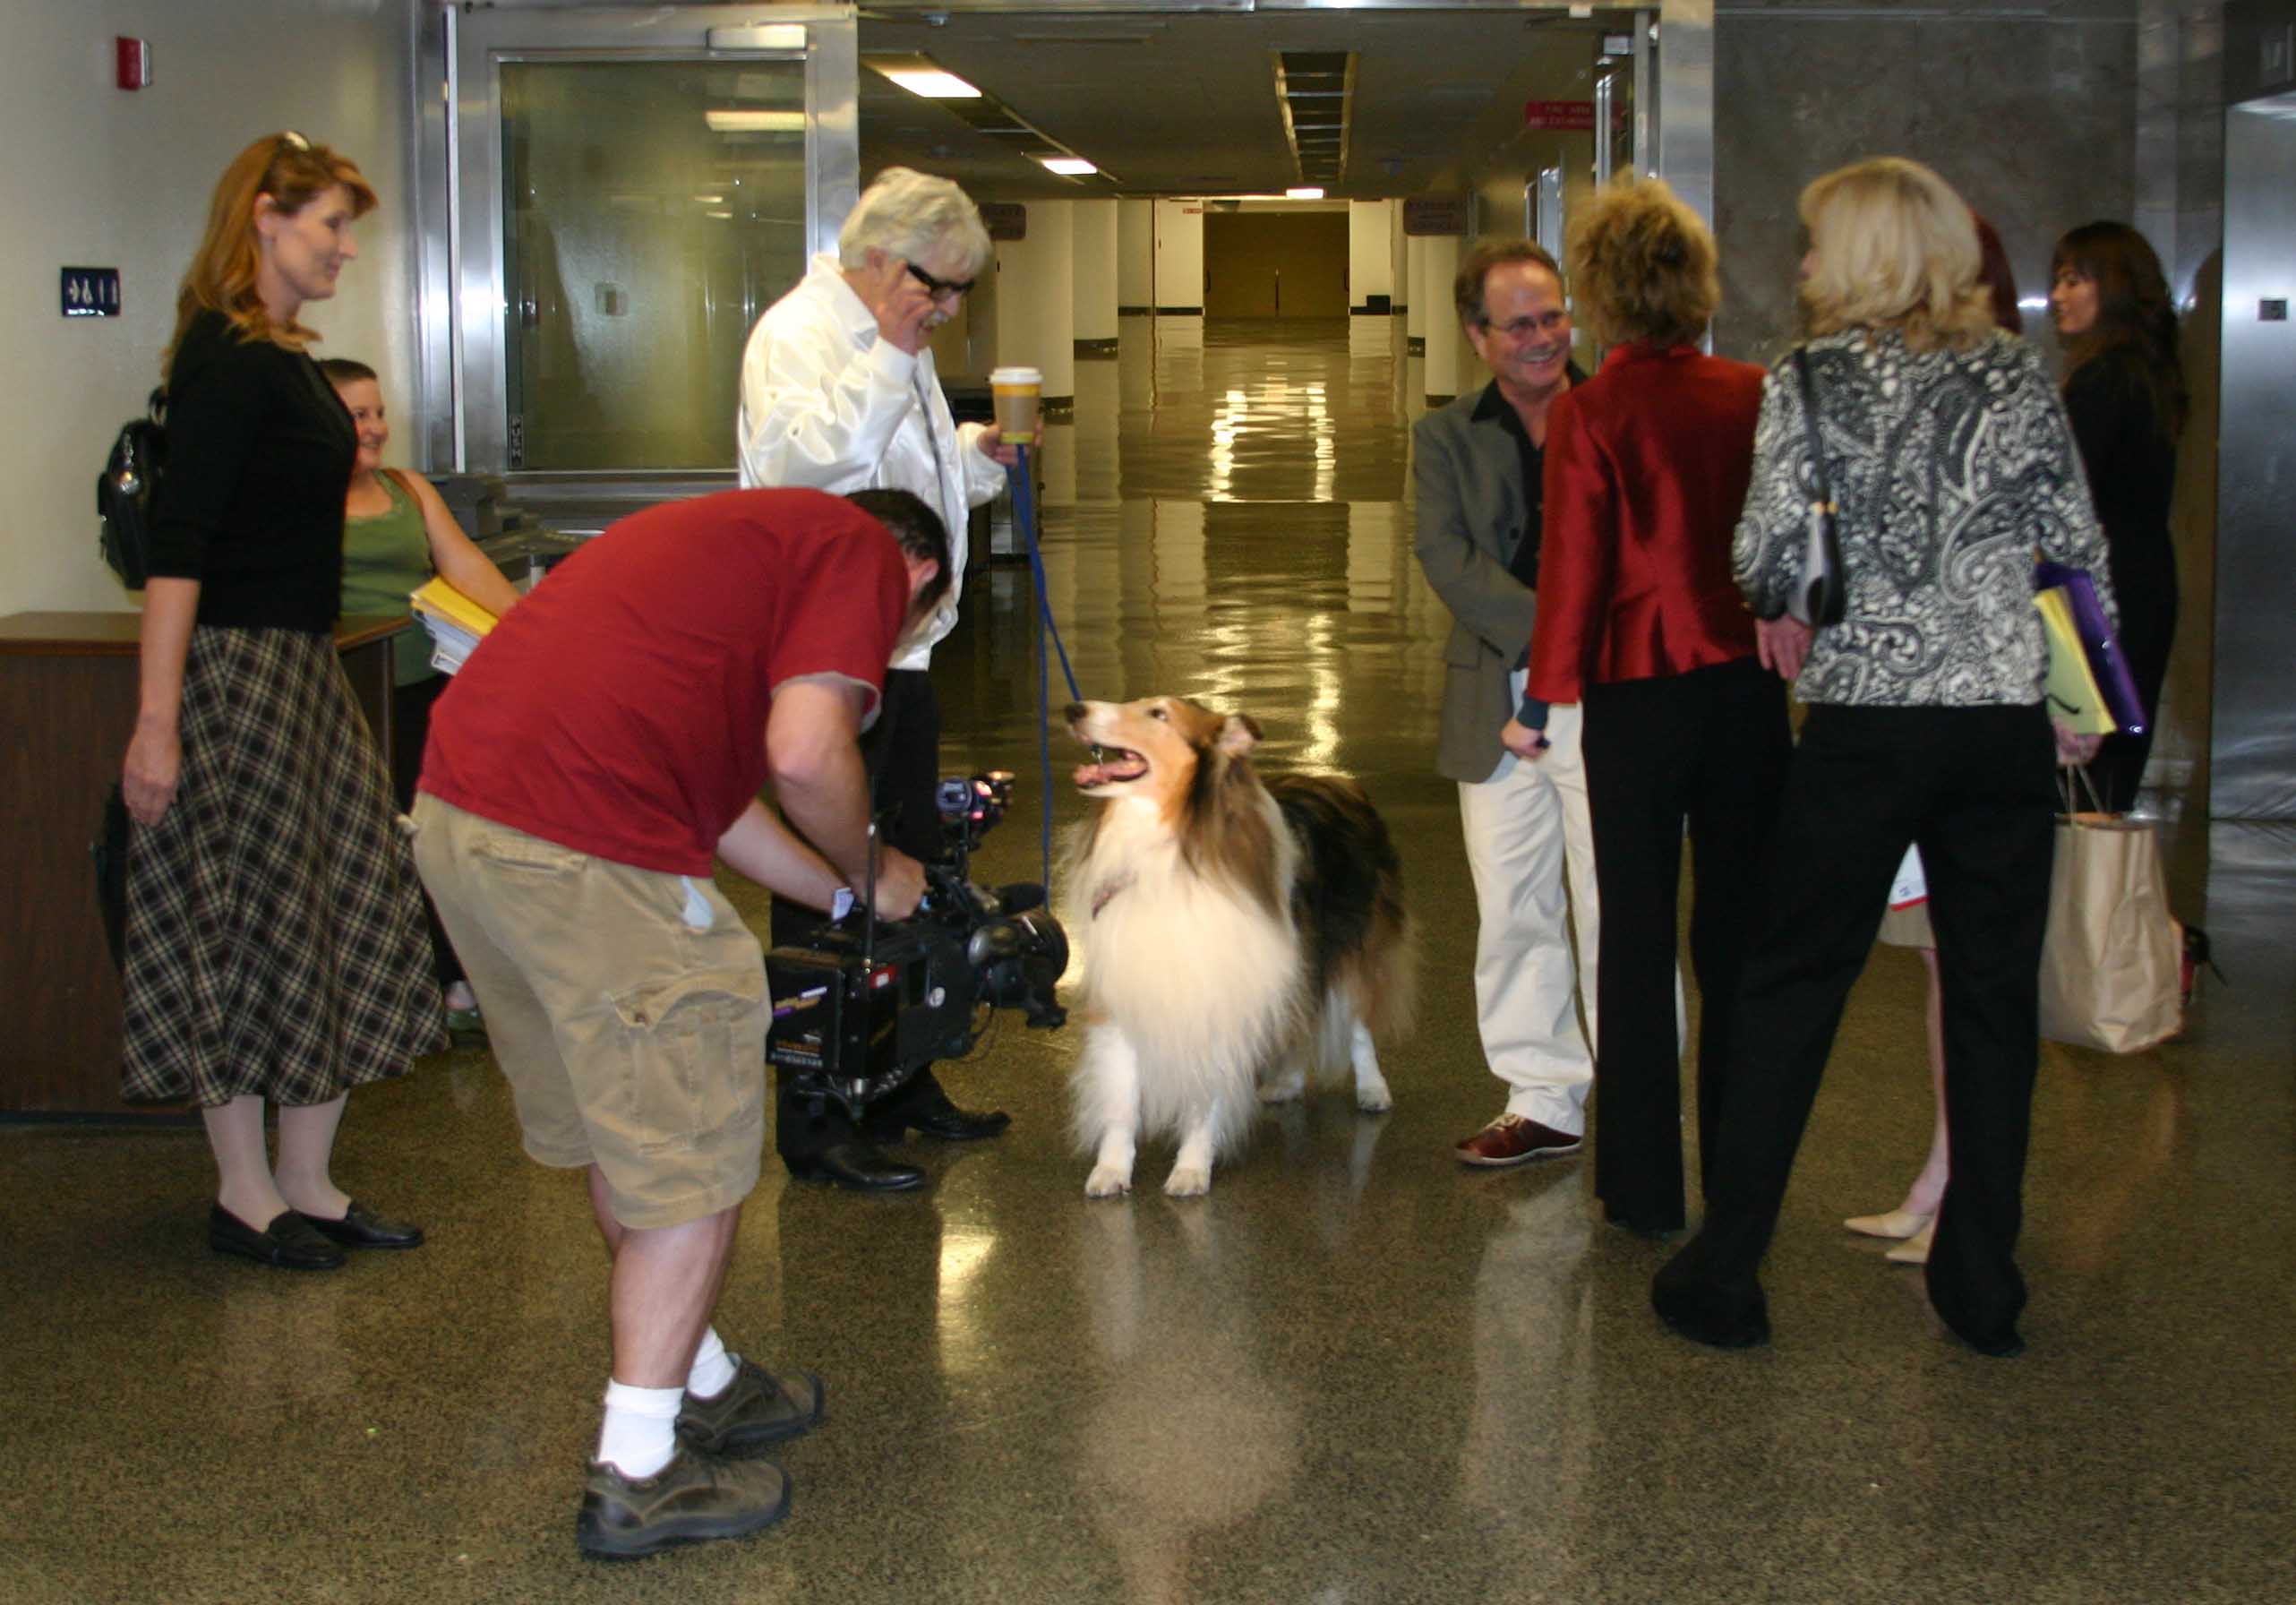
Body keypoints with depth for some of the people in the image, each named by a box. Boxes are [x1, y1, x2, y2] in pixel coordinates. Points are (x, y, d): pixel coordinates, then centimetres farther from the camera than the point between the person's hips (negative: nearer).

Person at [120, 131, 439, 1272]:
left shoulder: (280, 355, 14)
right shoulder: (230, 361, -15)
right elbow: (177, 547, -21)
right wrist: (156, 720, -26)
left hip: (301, 667, 10)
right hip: (234, 674, -10)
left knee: (346, 913, 10)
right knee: (247, 922, 0)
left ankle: (308, 1185, 18)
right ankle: (244, 1194, 12)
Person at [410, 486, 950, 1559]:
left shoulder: (754, 531, 29)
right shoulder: (867, 554, 3)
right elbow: (805, 752, -13)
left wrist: (847, 895, 35)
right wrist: (872, 872, 6)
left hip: (455, 813, 10)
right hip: (584, 852, -10)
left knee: (614, 1132, 23)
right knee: (692, 1169, 5)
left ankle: (703, 1386, 38)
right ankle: (639, 1478, 13)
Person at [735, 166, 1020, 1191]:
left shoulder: (896, 341, 17)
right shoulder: (801, 331, -13)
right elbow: (800, 459, -30)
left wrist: (979, 455, 12)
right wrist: (890, 361, -25)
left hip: (901, 647, 10)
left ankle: (900, 1087, 30)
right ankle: (816, 1124, 4)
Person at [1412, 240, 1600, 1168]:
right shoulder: (1446, 438, 10)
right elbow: (1447, 558, -3)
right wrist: (1551, 630, -15)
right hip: (1499, 703, 3)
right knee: (1513, 912, 8)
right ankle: (1544, 1103, 19)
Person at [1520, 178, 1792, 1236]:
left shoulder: (1588, 414, -11)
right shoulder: (1753, 397, 0)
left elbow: (1573, 568, -9)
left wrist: (1542, 703, -1)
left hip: (1639, 698, -3)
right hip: (1749, 691, 3)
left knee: (1637, 941, 7)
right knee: (1740, 932, 12)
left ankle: (1644, 1188, 13)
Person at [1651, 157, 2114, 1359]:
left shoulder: (1810, 381, -3)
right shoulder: (2016, 375, 4)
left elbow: (1764, 563, -5)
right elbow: (2079, 548, 5)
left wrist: (1774, 605, 15)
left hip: (1863, 724, -2)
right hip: (2004, 719, 2)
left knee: (1789, 989, 6)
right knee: (1994, 997, 10)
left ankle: (1725, 1269, 9)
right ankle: (1982, 1283, 16)